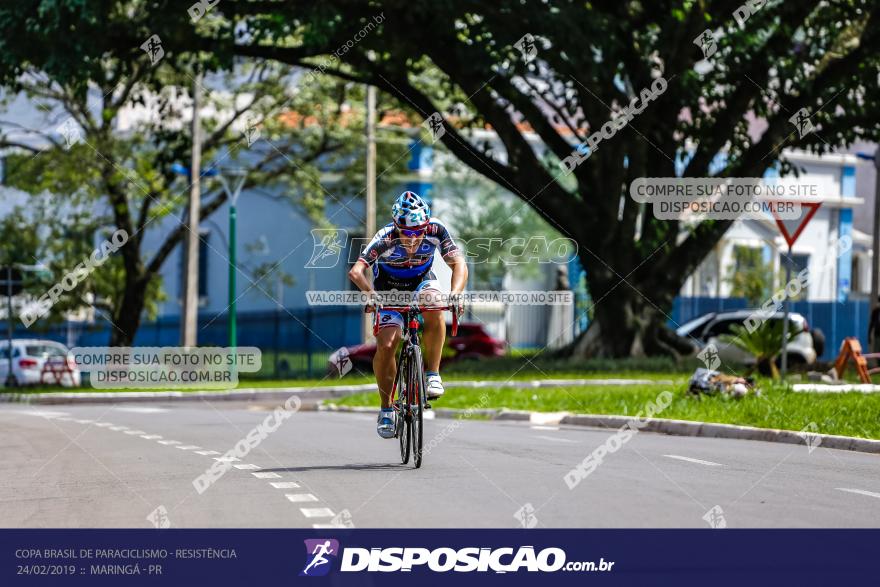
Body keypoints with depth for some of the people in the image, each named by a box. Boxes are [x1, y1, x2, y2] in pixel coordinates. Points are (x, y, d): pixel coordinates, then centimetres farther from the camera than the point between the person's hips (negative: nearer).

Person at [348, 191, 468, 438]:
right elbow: (356, 271, -42)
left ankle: (433, 374, -19)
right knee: (386, 345, -18)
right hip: (389, 287, -1)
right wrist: (370, 293, -61)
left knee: (435, 310, -34)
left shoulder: (435, 230, -27)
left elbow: (458, 264, -32)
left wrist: (455, 292, -51)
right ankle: (386, 408, 2)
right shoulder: (386, 238, -32)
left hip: (422, 281, 1)